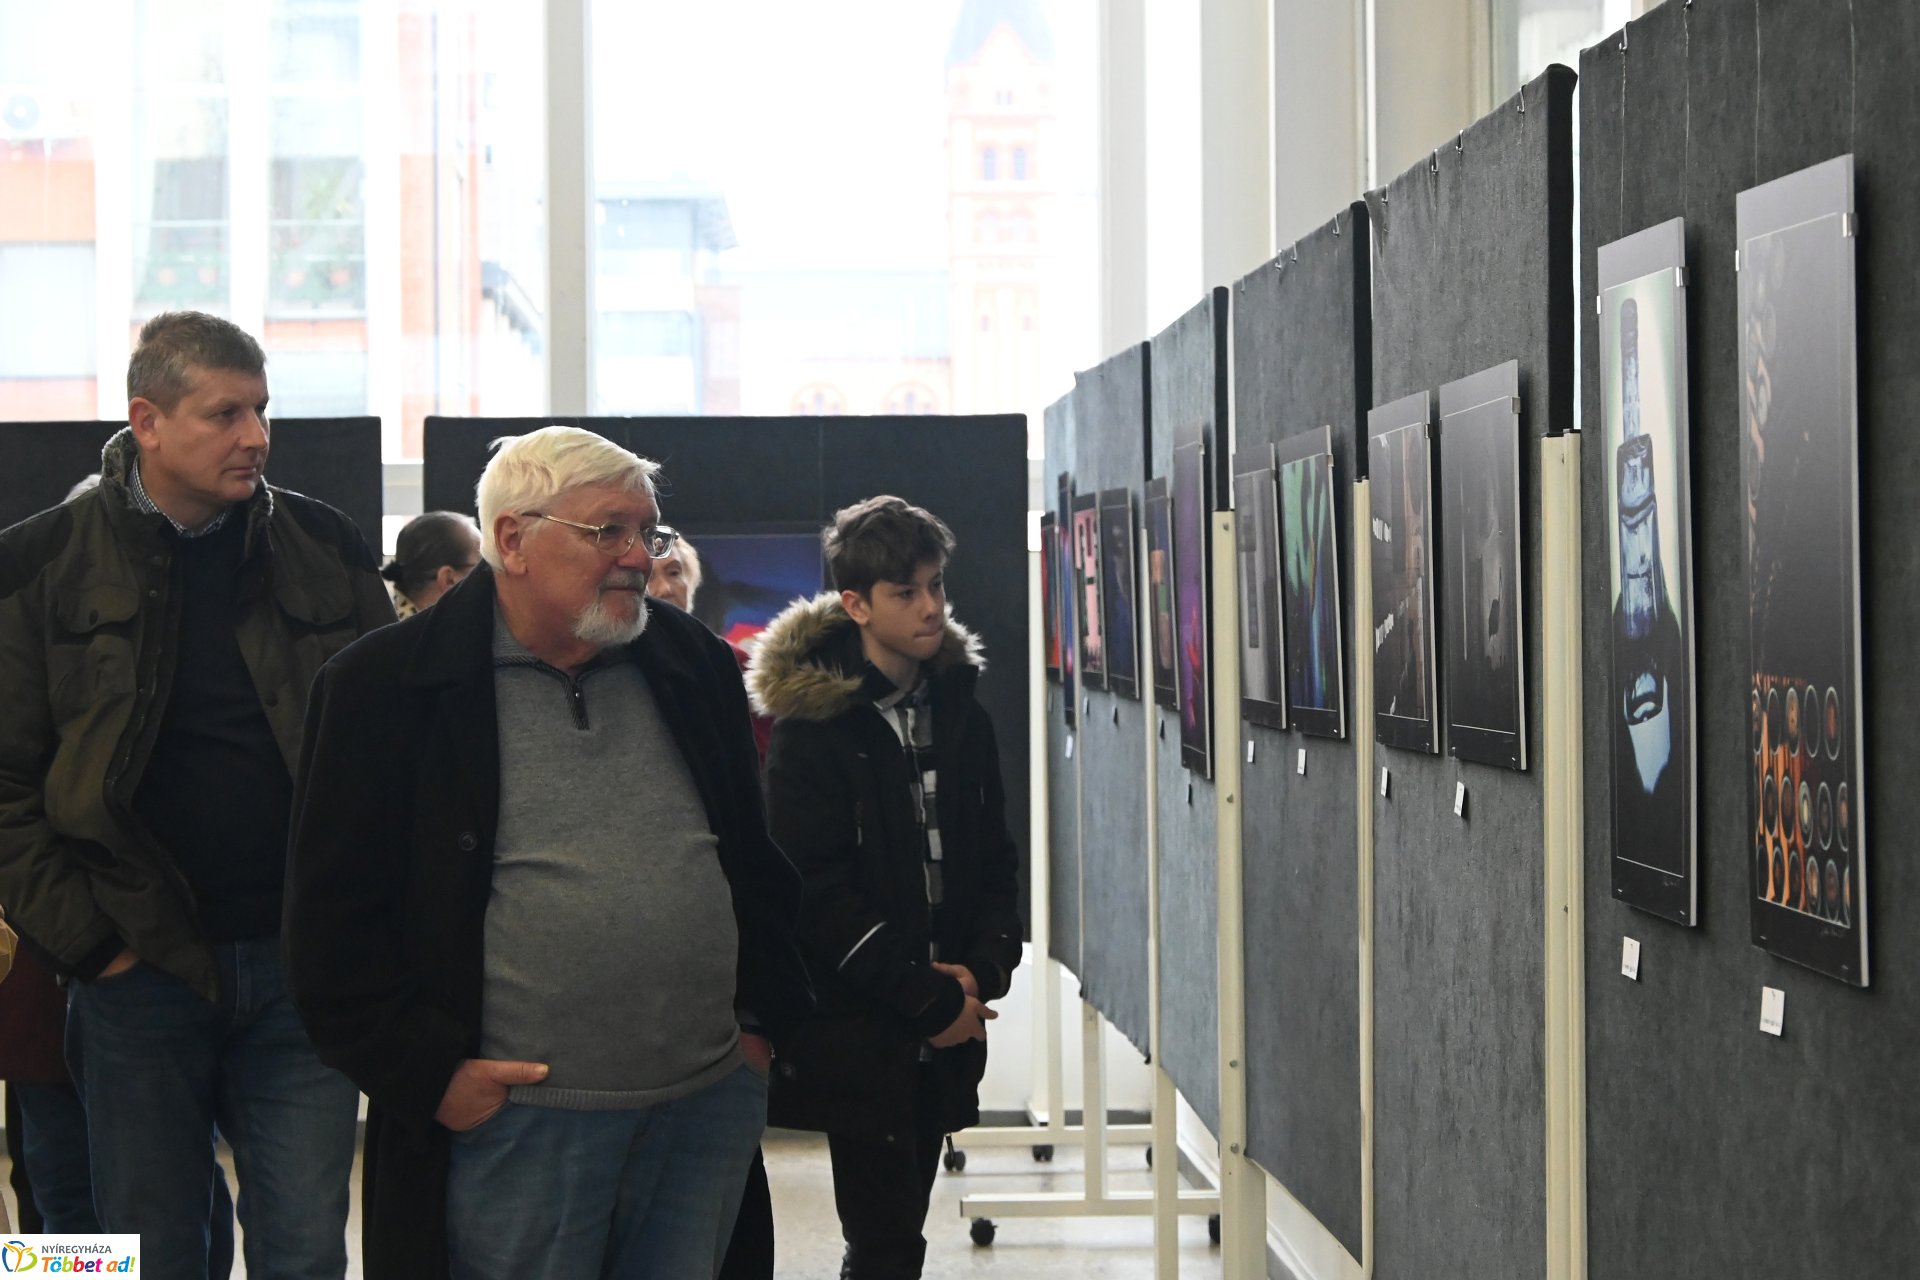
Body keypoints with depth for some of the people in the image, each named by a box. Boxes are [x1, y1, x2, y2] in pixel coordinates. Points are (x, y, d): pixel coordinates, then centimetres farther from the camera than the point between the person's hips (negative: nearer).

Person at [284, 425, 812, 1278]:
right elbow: (335, 912, -5)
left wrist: (762, 1018, 12)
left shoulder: (695, 666, 12)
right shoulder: (386, 687, -4)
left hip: (712, 1104, 5)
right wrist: (427, 1071, -10)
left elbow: (756, 859, 20)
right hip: (514, 1121, -5)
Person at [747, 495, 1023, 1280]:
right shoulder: (810, 725, -9)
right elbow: (815, 892, -13)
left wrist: (982, 968, -5)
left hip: (942, 1029, 6)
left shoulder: (958, 710, 10)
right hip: (857, 1031, -6)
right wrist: (927, 1001, -13)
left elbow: (992, 857, 13)